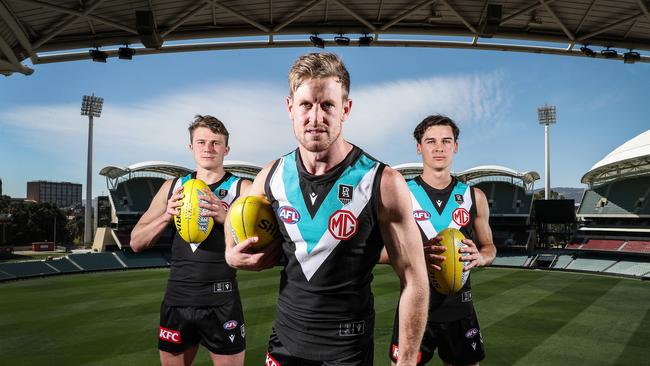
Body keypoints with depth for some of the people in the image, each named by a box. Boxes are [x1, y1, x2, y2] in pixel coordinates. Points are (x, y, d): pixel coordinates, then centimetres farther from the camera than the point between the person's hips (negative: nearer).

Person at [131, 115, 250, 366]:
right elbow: (136, 243, 8)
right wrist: (166, 216, -11)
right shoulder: (172, 187, 6)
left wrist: (226, 217, -24)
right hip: (176, 299, 4)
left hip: (221, 303, -3)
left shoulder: (242, 189, -5)